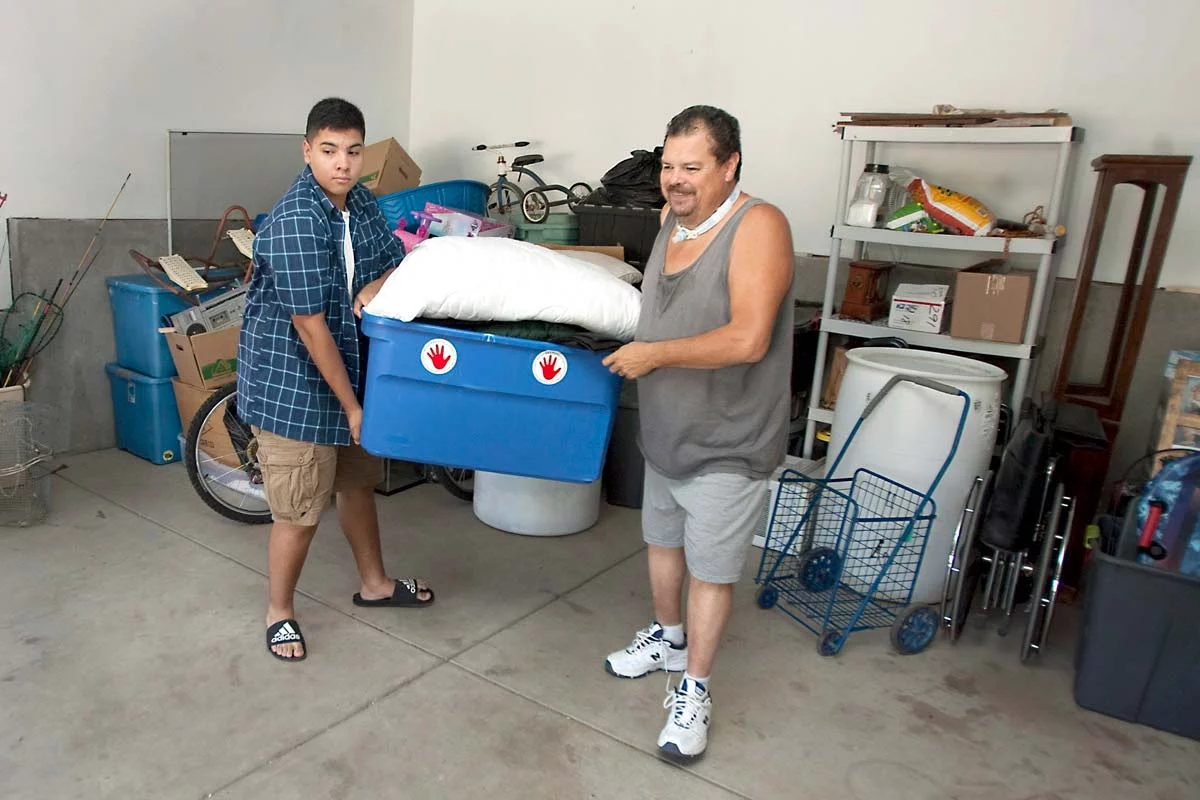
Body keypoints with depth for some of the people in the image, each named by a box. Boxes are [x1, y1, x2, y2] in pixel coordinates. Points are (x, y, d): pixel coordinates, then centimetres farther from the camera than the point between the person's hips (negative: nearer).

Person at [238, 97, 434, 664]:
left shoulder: (360, 202, 0)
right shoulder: (296, 221, -24)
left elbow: (397, 260, 13)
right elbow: (310, 324, -24)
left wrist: (376, 285, -12)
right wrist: (351, 405, -19)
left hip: (348, 366, 8)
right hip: (291, 379, -8)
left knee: (356, 479, 20)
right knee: (300, 509, 0)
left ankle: (374, 583, 39)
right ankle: (279, 611, 24)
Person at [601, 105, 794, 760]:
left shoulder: (758, 226, -20)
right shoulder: (671, 218, 3)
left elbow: (747, 339, -29)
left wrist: (654, 354, -22)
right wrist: (633, 348, 8)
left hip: (726, 445, -7)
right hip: (665, 432, 8)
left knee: (710, 569, 5)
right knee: (662, 539, 23)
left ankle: (694, 690, 24)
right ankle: (666, 638, 47)